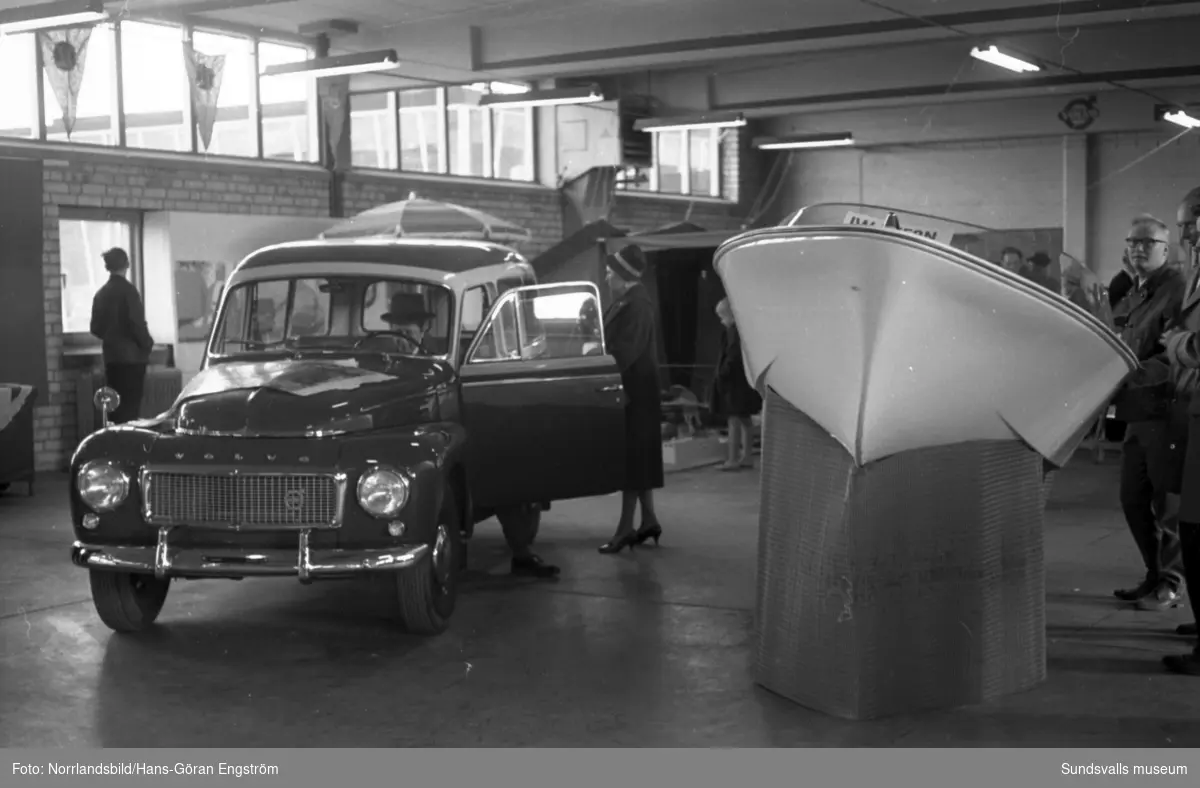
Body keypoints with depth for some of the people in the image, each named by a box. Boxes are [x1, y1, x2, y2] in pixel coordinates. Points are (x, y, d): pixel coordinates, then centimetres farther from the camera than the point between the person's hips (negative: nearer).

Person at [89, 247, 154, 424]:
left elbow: (95, 329, 12)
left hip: (111, 356, 7)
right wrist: (147, 343, -1)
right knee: (130, 406, -6)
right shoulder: (127, 290, -12)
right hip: (131, 356, -7)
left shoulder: (101, 293, 8)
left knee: (114, 405, 10)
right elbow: (137, 323, -17)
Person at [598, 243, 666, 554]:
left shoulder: (635, 306, -19)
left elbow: (623, 352, -24)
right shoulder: (626, 301, 11)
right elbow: (612, 340, 15)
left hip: (633, 393, -10)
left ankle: (625, 528, -1)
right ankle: (648, 520, 22)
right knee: (636, 460, 14)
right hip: (632, 391, 10)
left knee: (631, 460, -5)